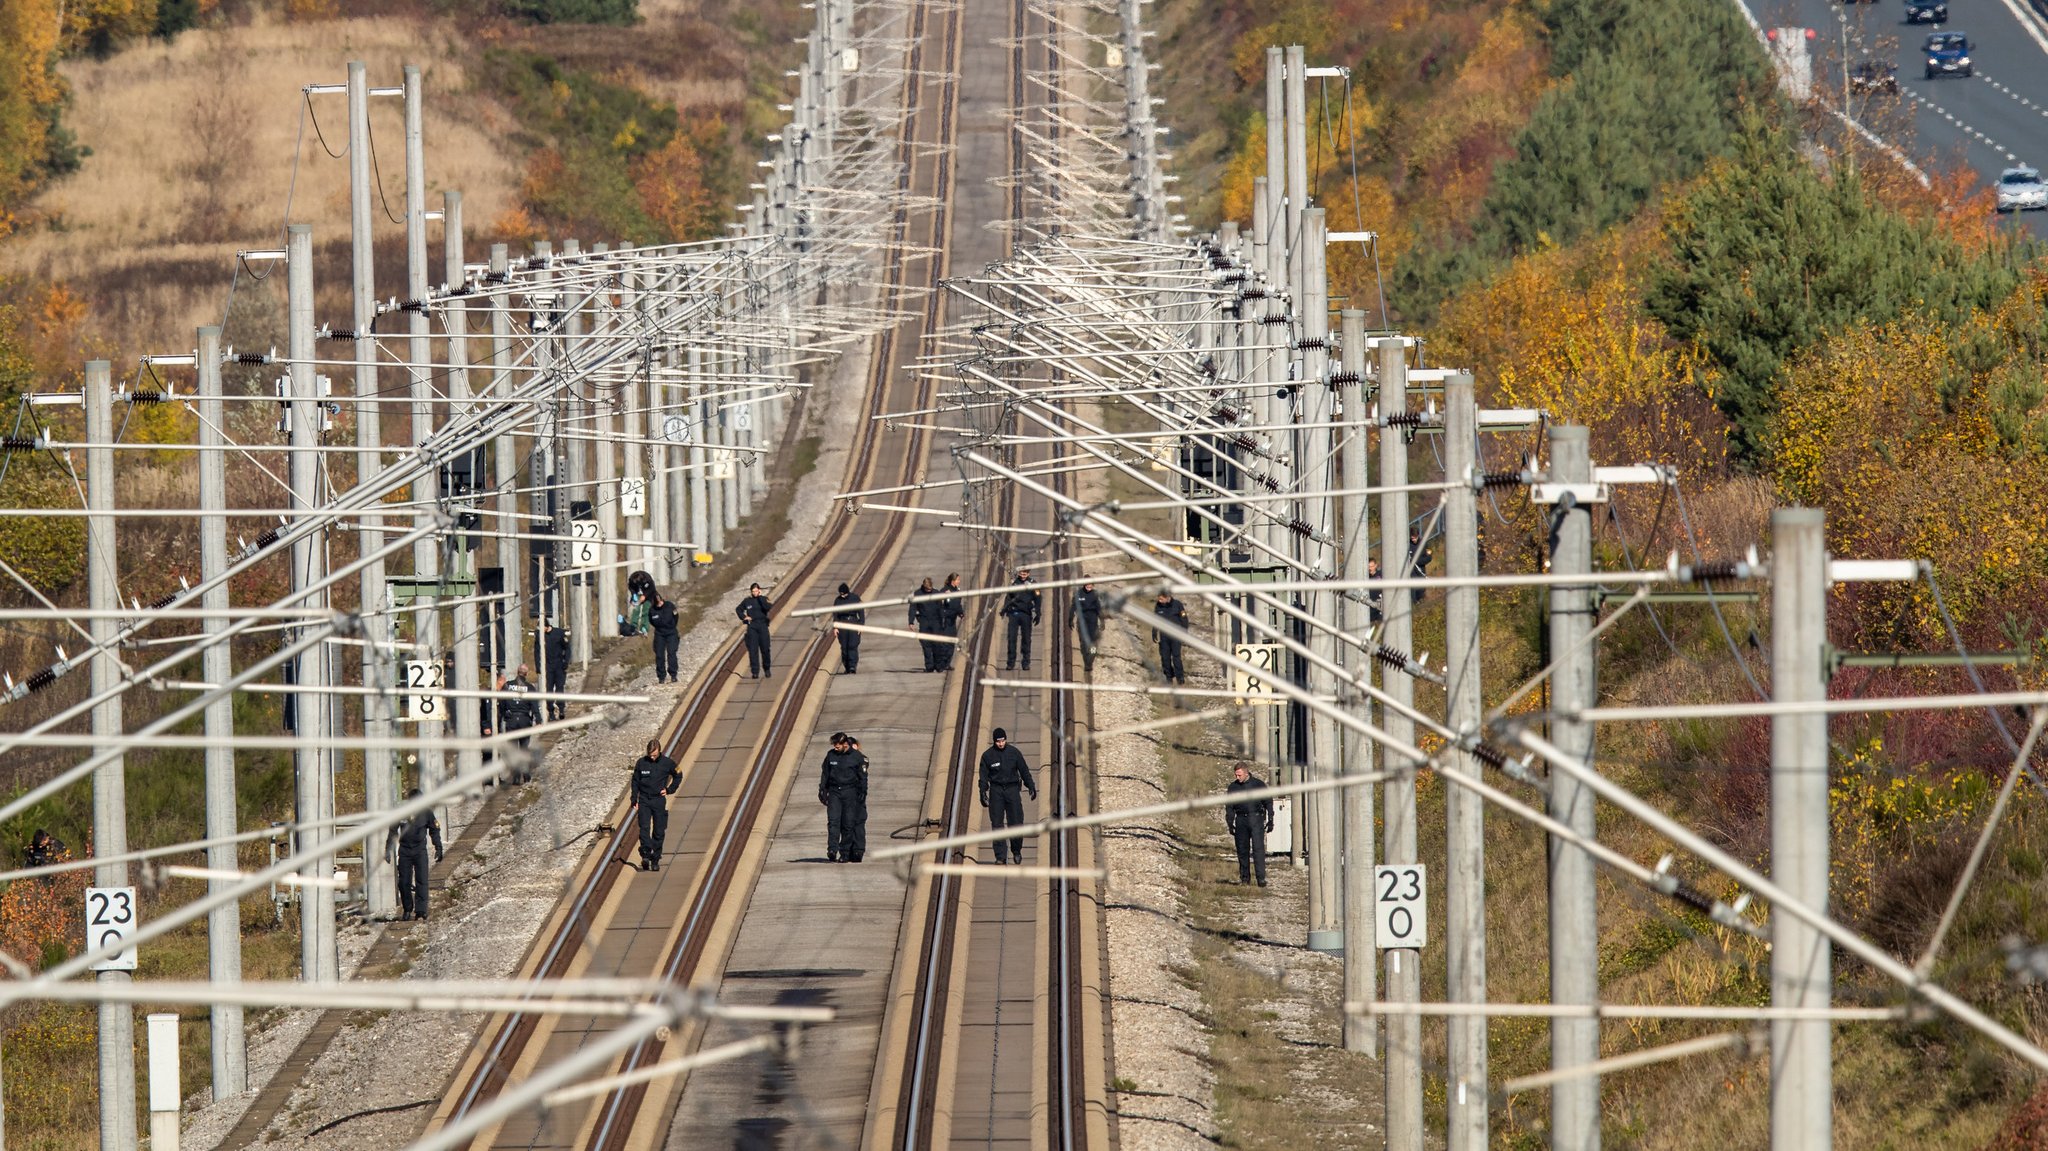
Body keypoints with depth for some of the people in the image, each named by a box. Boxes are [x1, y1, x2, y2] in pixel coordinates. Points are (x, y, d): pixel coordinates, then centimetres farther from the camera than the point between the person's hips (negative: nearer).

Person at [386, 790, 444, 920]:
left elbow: (434, 831, 9)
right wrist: (388, 850, 7)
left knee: (421, 882, -8)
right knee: (404, 882, 4)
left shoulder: (426, 812, -3)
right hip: (404, 850, 1)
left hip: (420, 851, -1)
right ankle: (407, 909, 21)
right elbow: (392, 831, 8)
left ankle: (420, 911, -8)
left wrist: (438, 849, 8)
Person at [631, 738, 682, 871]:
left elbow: (678, 776, 14)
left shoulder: (667, 763, -2)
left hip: (659, 801, 0)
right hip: (644, 801, 0)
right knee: (644, 828, -15)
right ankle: (646, 855, -19)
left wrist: (669, 790, 2)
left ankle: (655, 860, 10)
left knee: (659, 832, 2)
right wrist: (634, 801, 3)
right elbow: (635, 782, 8)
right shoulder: (641, 763, -1)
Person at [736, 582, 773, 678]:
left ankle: (767, 669, 21)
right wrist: (743, 617, 4)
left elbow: (767, 608, -18)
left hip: (763, 626, -1)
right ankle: (755, 672, -5)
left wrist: (760, 597, -15)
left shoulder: (764, 599, 2)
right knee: (753, 650, -5)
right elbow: (738, 609, 20)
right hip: (752, 626, 1)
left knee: (765, 648, 2)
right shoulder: (747, 601, 7)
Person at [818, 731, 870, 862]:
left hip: (850, 792, -2)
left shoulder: (857, 757, -1)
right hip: (834, 792, 2)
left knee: (848, 823, -1)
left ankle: (845, 854, 4)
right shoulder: (831, 755, 7)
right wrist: (822, 790, 8)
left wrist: (862, 793, -3)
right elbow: (825, 774, 13)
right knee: (833, 821, -11)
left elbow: (863, 777, 3)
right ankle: (832, 850, -17)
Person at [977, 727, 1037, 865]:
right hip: (996, 790, 0)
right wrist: (983, 793, -4)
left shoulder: (1014, 752, 3)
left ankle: (1016, 851, 18)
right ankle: (1000, 857, -4)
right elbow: (983, 776, 4)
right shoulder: (987, 755, 1)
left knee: (1016, 823, -4)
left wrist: (1031, 787, 6)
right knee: (997, 824, -5)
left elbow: (1024, 771, 9)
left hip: (1012, 789, 0)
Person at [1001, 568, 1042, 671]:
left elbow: (1037, 599, 1)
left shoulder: (1032, 583, 3)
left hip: (1026, 615, -1)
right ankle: (1010, 663, 0)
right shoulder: (1014, 582, 10)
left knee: (1026, 639, 3)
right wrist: (1004, 609, 2)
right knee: (1011, 637, -3)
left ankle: (1026, 663, 9)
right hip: (1013, 613, 2)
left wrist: (1038, 614, -5)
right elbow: (1008, 597, 14)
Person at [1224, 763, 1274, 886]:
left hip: (1256, 819, -3)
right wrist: (1230, 824, 4)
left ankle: (1261, 878, -14)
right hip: (1241, 820, 3)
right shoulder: (1233, 787, 9)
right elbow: (1229, 807, 13)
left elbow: (1268, 803, 7)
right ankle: (1245, 877, 14)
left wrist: (1270, 821, 2)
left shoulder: (1258, 784, 2)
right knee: (1242, 850, 4)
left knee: (1258, 848, -11)